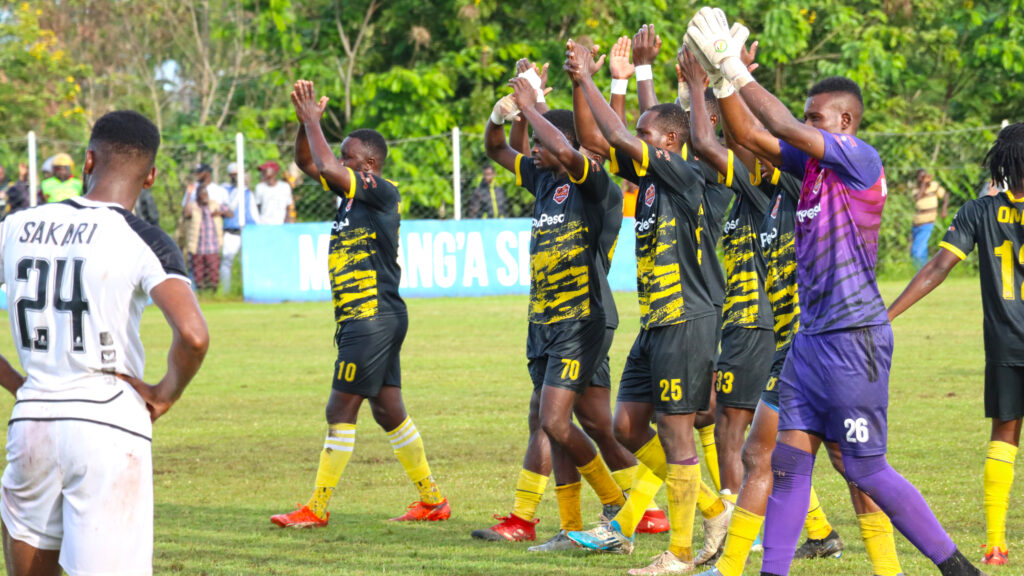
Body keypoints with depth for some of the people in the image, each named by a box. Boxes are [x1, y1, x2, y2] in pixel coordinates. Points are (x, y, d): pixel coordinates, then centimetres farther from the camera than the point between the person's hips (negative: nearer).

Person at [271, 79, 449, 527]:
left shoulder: (380, 192, -12)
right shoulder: (352, 193, 13)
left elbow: (328, 168, -24)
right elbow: (308, 163, 21)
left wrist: (313, 121, -13)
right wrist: (305, 121, 5)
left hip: (374, 318, -10)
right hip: (360, 319, 10)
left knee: (341, 411, -6)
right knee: (388, 411, 13)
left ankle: (317, 508, -1)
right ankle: (432, 500, 19)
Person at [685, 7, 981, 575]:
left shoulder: (861, 159, -12)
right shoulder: (813, 164, 11)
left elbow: (786, 129, -21)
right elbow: (751, 136, 9)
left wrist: (736, 70, -17)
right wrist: (721, 74, -3)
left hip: (854, 338, -8)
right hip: (811, 334, 8)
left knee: (867, 470, -3)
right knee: (789, 458, 3)